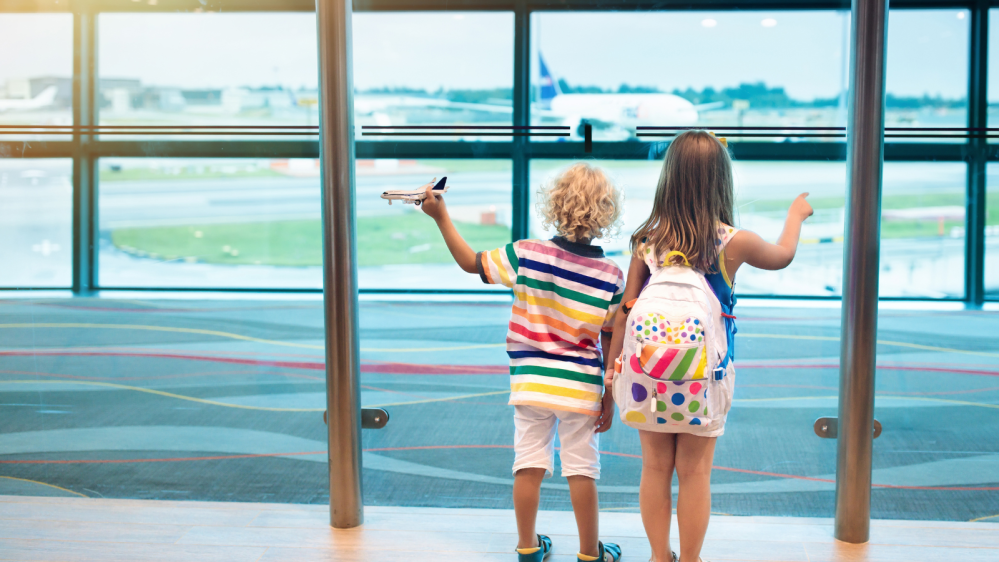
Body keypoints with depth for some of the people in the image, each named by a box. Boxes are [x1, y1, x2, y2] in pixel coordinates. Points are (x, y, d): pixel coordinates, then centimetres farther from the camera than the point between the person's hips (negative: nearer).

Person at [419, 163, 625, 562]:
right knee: (581, 469, 8)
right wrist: (610, 398, 4)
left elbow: (471, 263, 0)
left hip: (530, 381, 1)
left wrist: (441, 217, 8)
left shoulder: (525, 254, -11)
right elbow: (612, 343, -5)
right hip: (581, 386, -1)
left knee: (529, 465, 11)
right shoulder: (612, 276, -9)